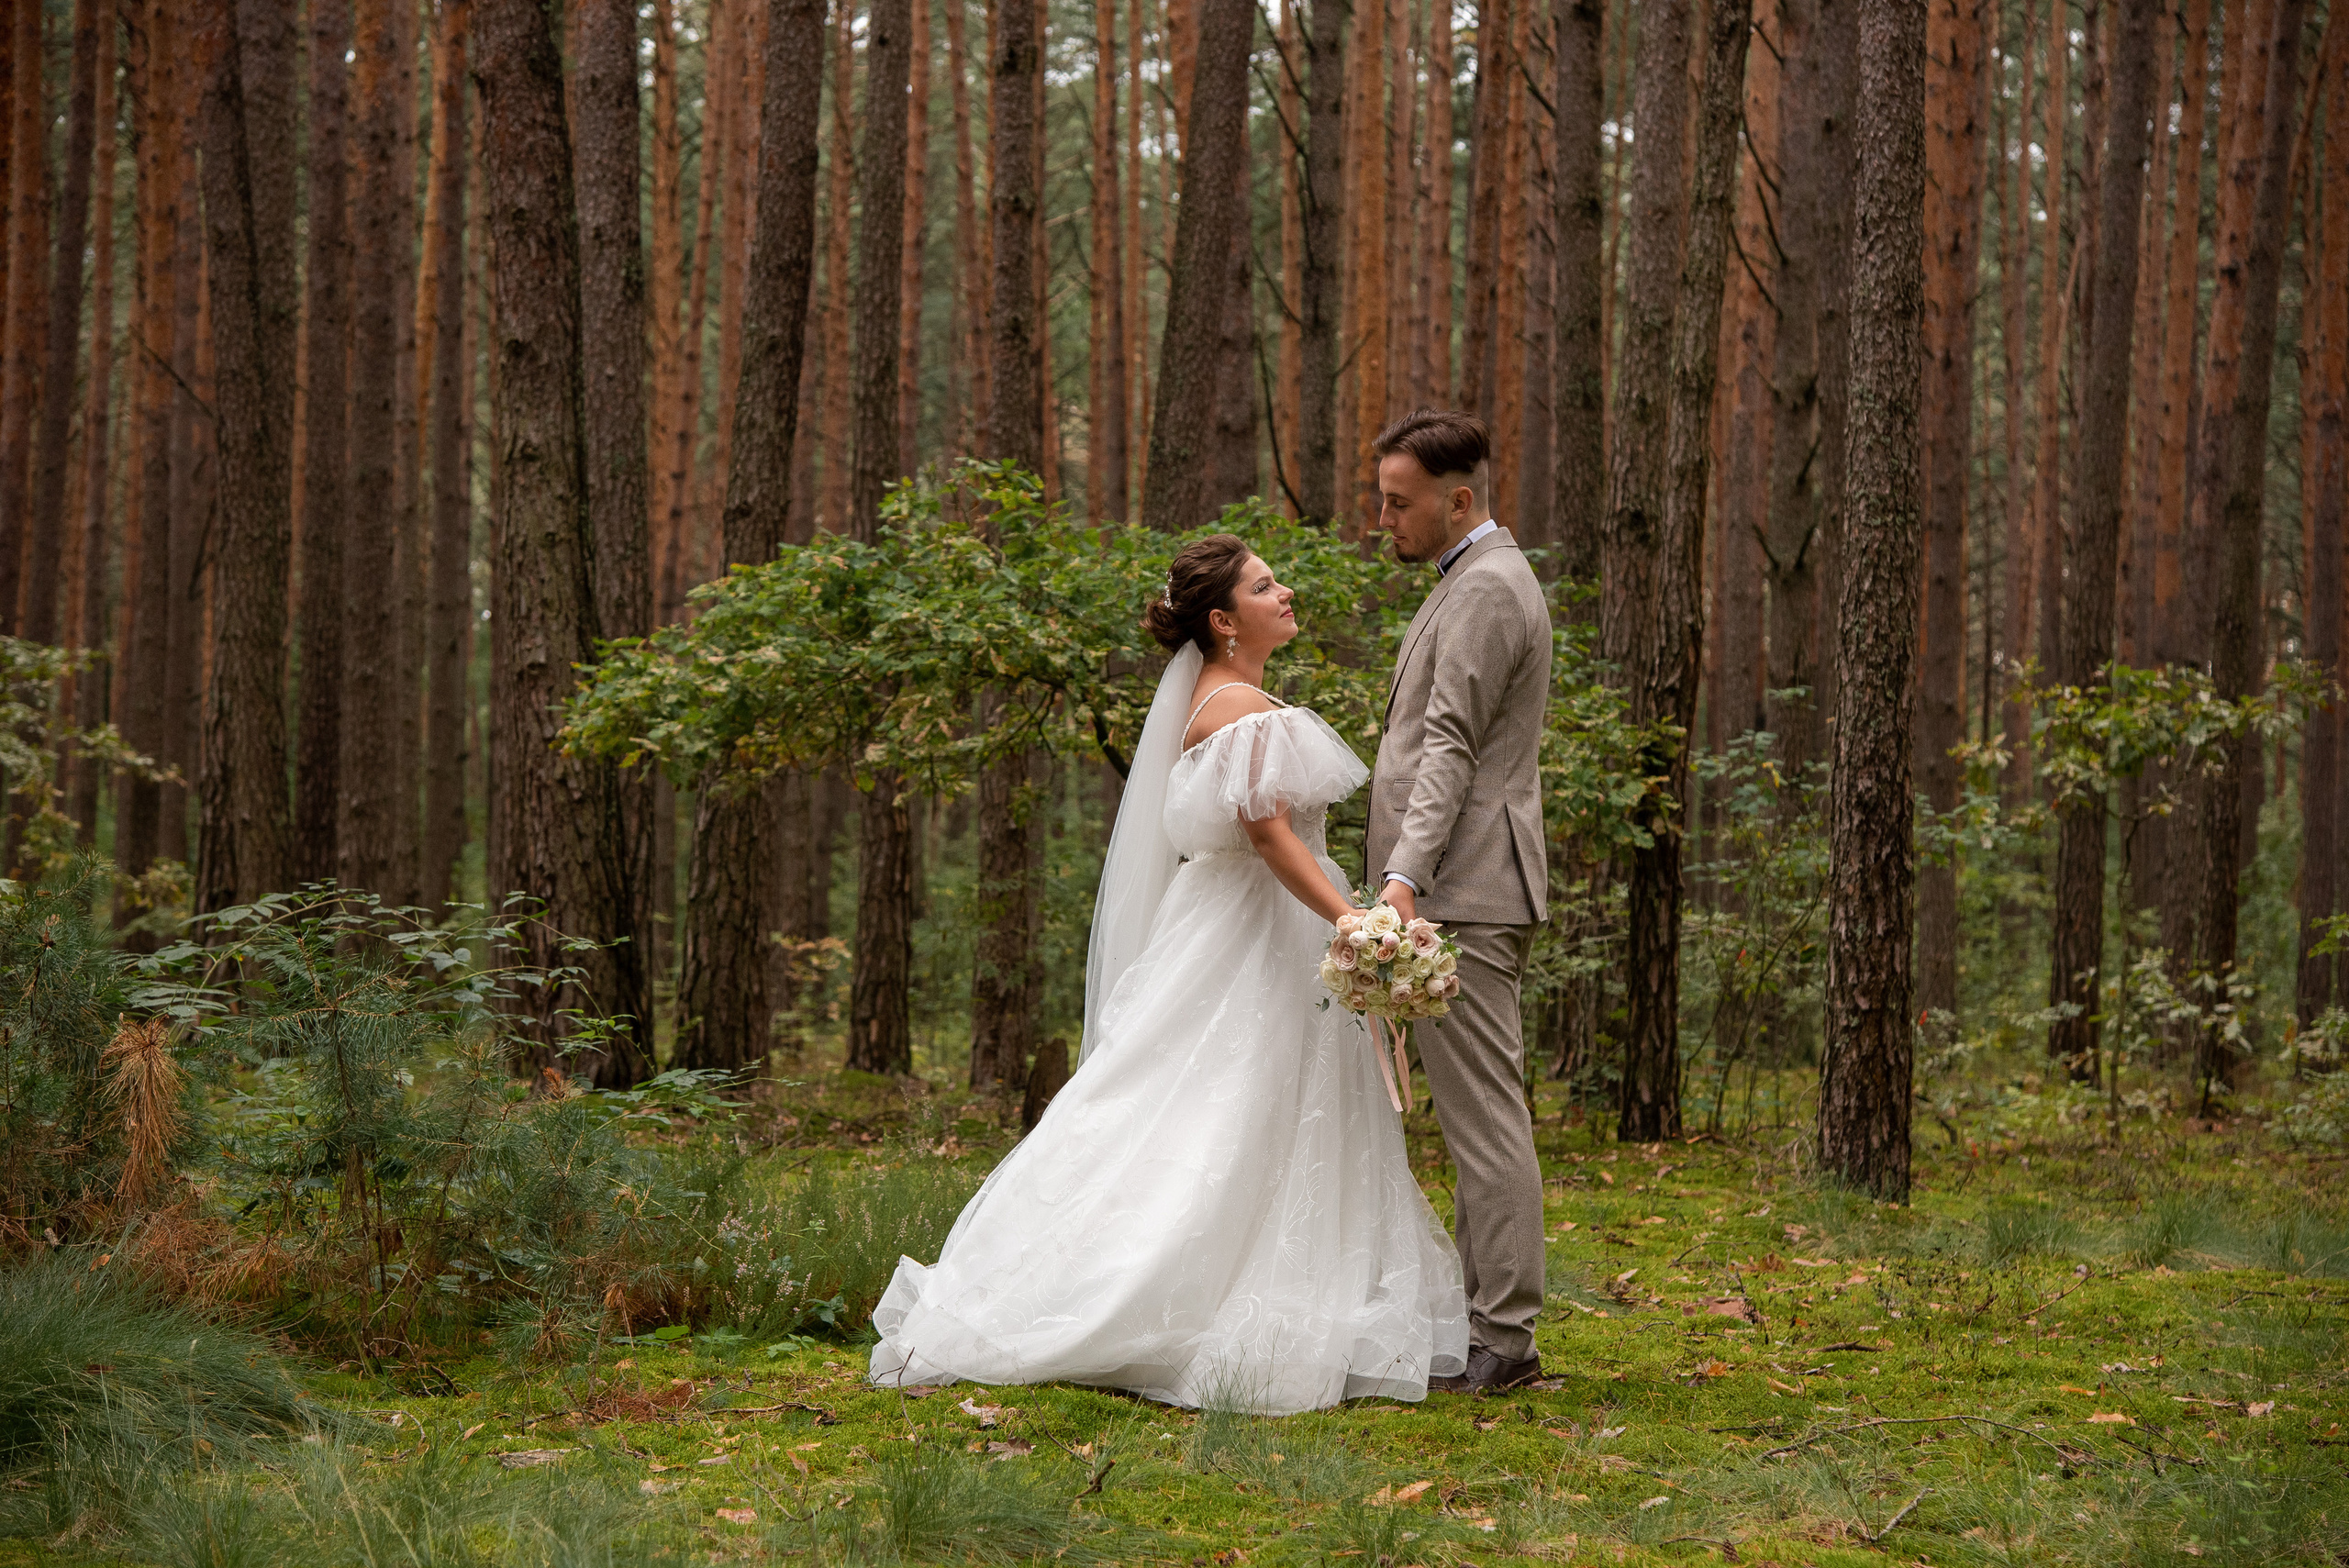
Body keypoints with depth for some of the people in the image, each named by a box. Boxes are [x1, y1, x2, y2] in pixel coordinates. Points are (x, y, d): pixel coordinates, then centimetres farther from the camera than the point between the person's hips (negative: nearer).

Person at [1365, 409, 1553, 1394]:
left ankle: (1504, 1338, -9)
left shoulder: (1485, 589, -12)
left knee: (1484, 1116, -10)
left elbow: (1451, 748, -21)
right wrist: (1406, 874, 25)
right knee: (1478, 1117, 11)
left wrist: (1406, 874, -28)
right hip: (1455, 894, 11)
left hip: (1462, 895, -11)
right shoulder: (1479, 581, 22)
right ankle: (1489, 1325, 15)